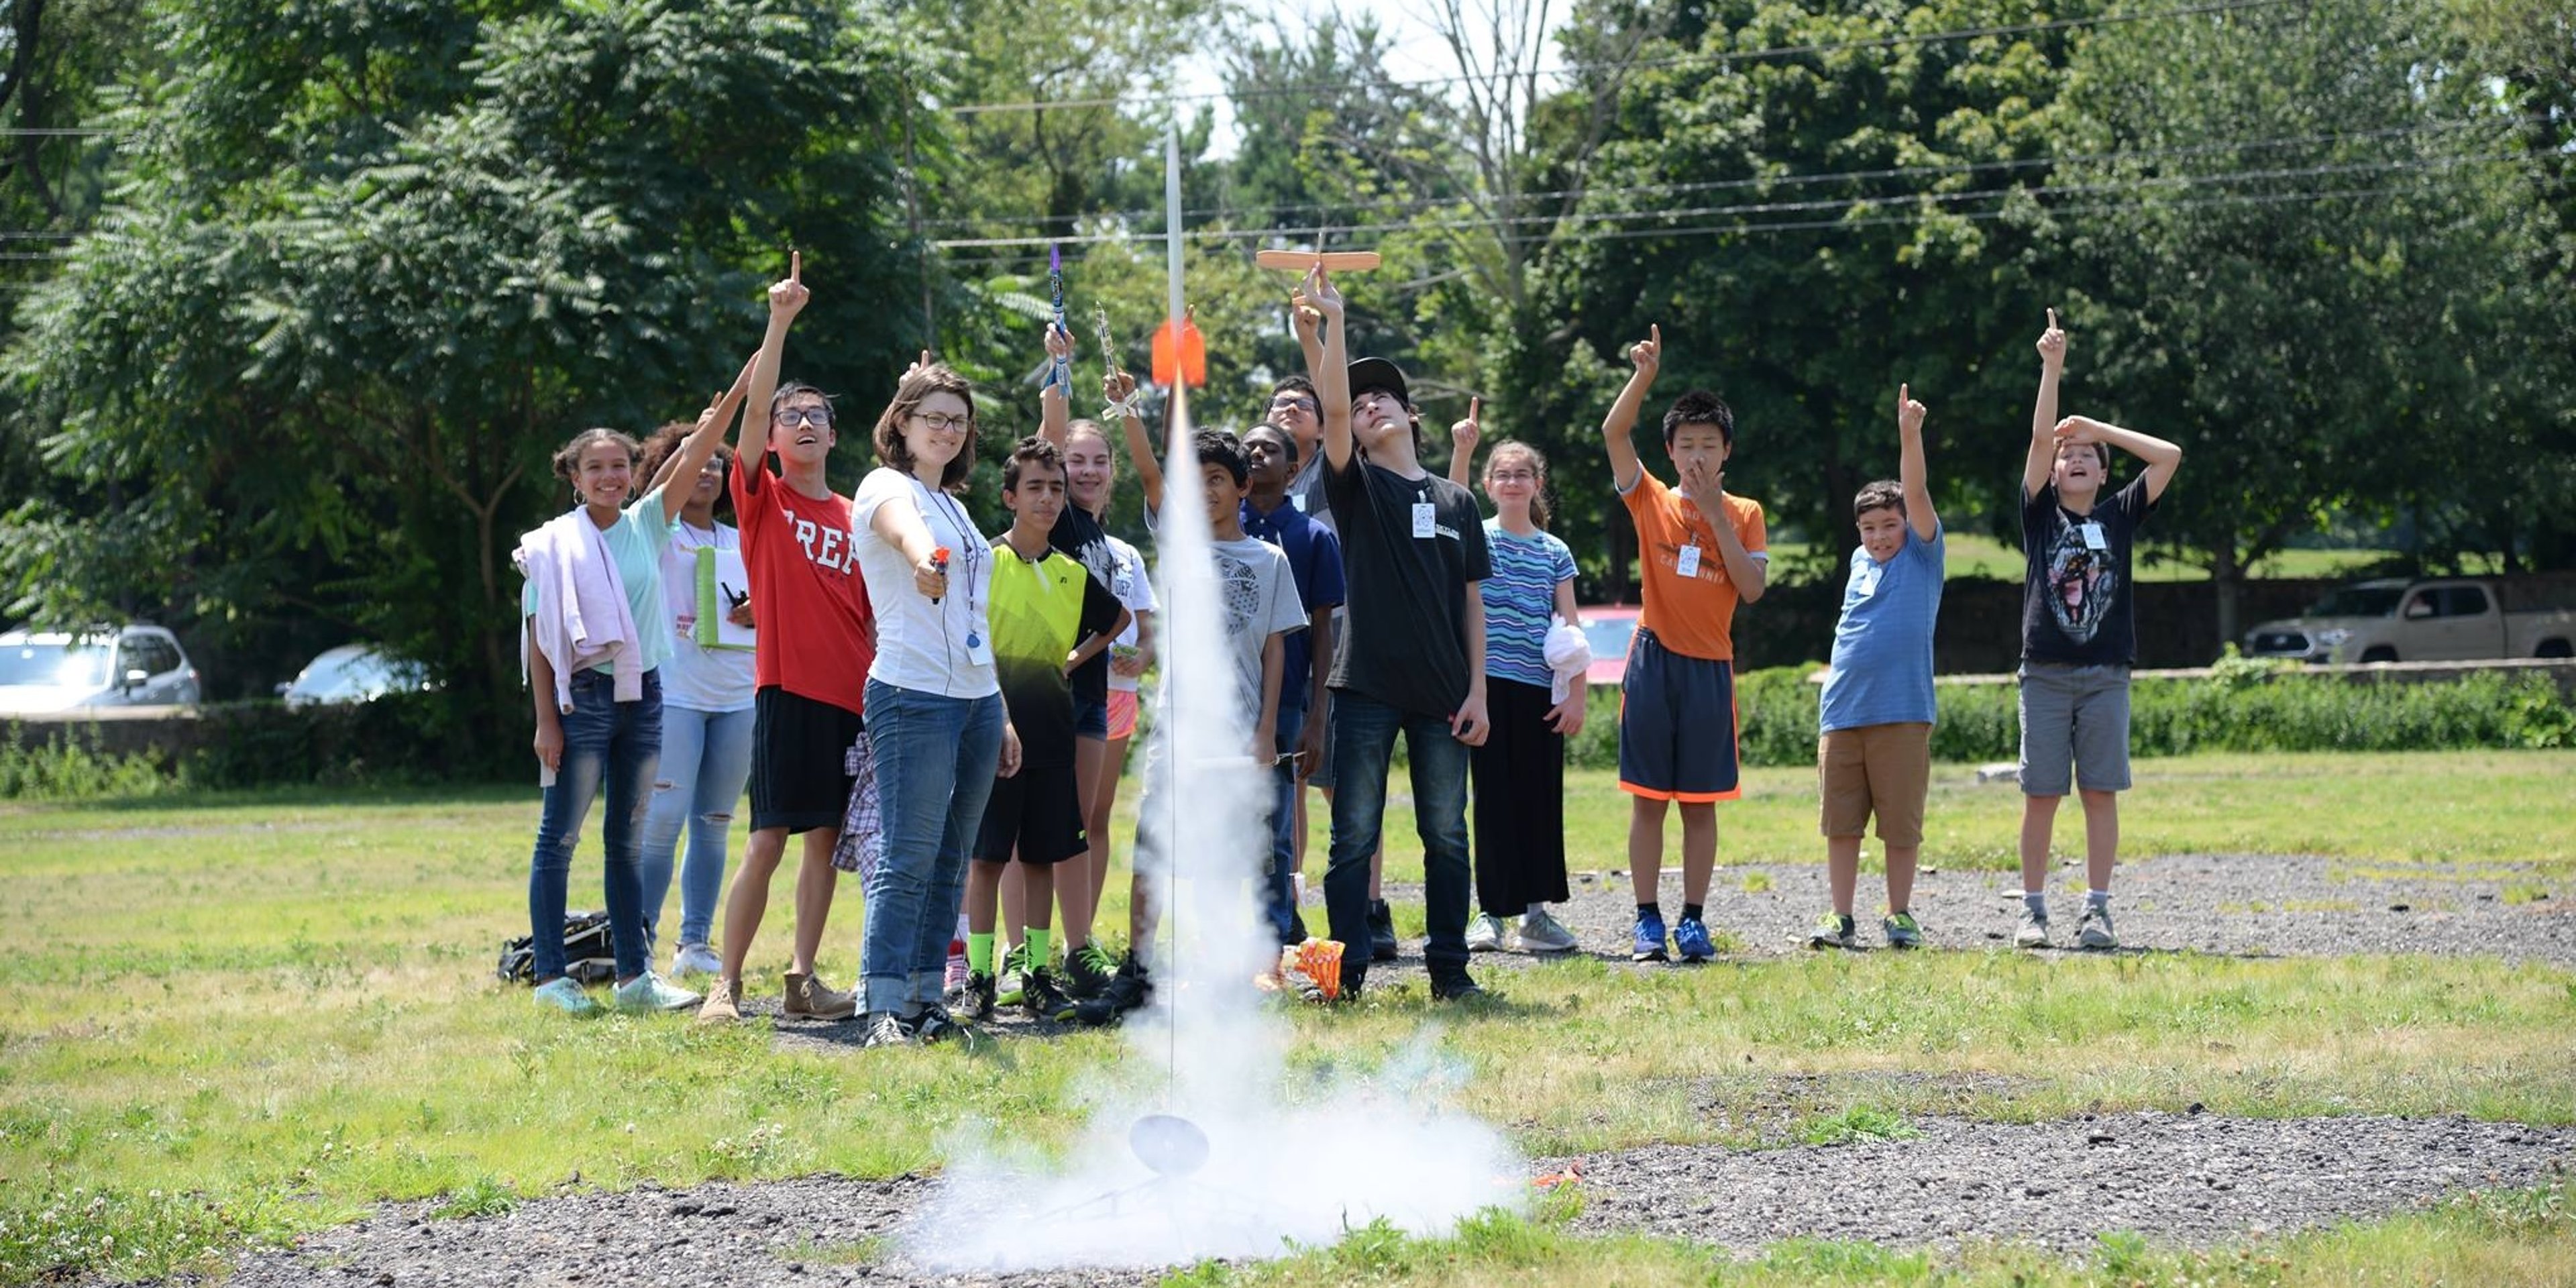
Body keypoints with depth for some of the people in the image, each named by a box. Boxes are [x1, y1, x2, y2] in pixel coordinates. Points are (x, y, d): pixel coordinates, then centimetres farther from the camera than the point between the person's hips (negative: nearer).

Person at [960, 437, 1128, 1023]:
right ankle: (979, 979, 1)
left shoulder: (1072, 574, 10)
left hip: (1051, 735, 5)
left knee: (1043, 856, 7)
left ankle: (1039, 976, 13)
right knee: (987, 856, -3)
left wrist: (1076, 659, 15)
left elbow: (1118, 619, 28)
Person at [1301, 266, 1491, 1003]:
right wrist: (1331, 321, -20)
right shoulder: (1356, 487, 6)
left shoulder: (1456, 502, 13)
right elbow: (1332, 407, -11)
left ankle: (1449, 968, 10)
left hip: (1442, 693, 2)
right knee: (1355, 837, -2)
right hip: (1366, 686, -2)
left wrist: (1476, 691, 3)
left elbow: (1472, 602, 11)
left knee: (1446, 836, 5)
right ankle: (1347, 970, 1)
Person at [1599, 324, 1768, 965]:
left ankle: (1693, 920, 10)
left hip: (1710, 666, 1)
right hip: (1655, 661, -1)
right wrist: (1644, 376, -23)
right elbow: (1614, 431, -9)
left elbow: (1753, 586, -6)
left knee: (1700, 802, 4)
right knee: (1648, 799, 0)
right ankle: (1647, 920, 4)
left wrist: (1716, 517, -10)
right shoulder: (1651, 501, 4)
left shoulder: (1744, 515, 7)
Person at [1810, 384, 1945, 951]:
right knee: (1841, 823, 4)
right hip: (1842, 712, 4)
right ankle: (1839, 918, 8)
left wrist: (1909, 433, -22)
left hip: (1902, 712, -4)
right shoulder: (1860, 563, 17)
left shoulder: (1923, 555, 3)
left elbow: (1916, 494, -10)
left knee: (1901, 823, 0)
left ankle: (1900, 915, 9)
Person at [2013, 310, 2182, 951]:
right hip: (2046, 674, -1)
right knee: (2041, 796, 0)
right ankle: (2033, 911, 4)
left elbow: (2169, 457, 3)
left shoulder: (2119, 515, 10)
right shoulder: (2041, 513, 7)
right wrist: (2052, 368, -11)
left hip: (2106, 676, 1)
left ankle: (2097, 910, 3)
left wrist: (2098, 427, 5)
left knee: (2101, 795, 0)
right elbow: (2038, 438, -5)